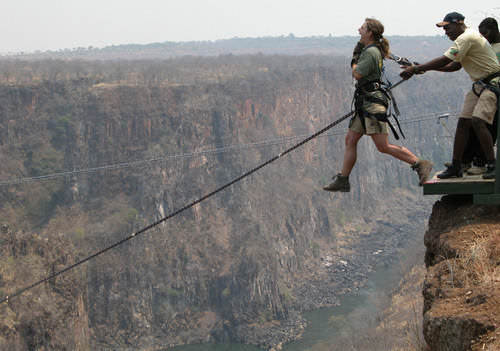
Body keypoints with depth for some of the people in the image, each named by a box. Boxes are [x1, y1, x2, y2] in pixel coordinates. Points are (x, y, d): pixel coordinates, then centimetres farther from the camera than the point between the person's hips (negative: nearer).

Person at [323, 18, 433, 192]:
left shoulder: (371, 52, -14)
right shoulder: (373, 50, 16)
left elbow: (357, 74, -17)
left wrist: (355, 60, 1)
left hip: (372, 102, -11)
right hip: (364, 103, 11)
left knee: (383, 147, -12)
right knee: (350, 139, 9)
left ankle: (420, 164, -8)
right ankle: (342, 181, 12)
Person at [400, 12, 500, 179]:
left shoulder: (467, 38, -17)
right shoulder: (466, 38, 17)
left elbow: (444, 60, -23)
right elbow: (455, 66, 20)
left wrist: (416, 69, -18)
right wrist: (426, 68, 10)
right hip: (479, 85, 10)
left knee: (478, 121, -22)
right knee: (463, 122, 4)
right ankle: (456, 167, 7)